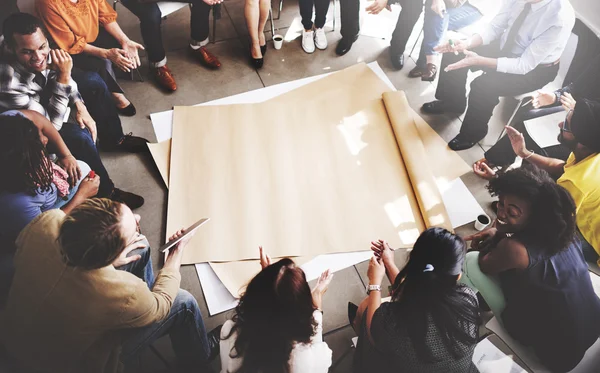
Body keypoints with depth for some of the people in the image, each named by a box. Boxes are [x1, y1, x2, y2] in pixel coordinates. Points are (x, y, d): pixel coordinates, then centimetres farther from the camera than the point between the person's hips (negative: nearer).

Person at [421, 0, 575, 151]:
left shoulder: (561, 19, -34)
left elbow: (525, 65, -29)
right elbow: (494, 27, -7)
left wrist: (479, 60, -34)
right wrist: (466, 43, -25)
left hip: (535, 69, -6)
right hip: (506, 46, 6)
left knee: (483, 85, -28)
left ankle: (473, 132, -1)